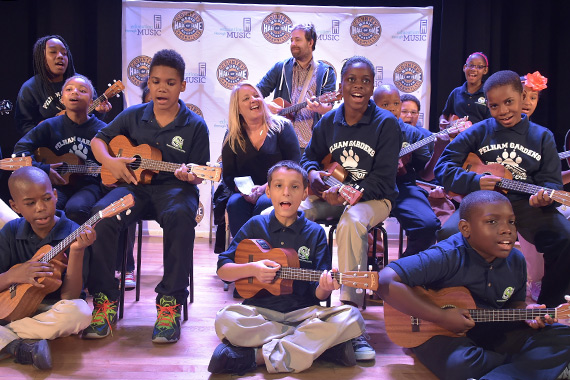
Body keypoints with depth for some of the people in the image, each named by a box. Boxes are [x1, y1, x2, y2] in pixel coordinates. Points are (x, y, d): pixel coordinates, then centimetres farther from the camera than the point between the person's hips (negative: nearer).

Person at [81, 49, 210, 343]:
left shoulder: (194, 125, 2)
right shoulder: (133, 116, 10)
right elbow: (98, 140, 18)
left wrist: (189, 175, -22)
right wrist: (110, 162, -3)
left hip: (173, 187, -2)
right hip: (134, 184, 3)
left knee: (180, 216, -39)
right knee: (102, 214, -30)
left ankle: (170, 303, -27)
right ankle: (105, 300, -19)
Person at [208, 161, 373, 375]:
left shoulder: (315, 233, 5)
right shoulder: (256, 225, 6)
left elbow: (317, 294, 1)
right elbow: (222, 269, 6)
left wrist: (325, 288, -23)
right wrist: (251, 269, -13)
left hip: (302, 312, 1)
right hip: (260, 311, 0)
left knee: (351, 317, -26)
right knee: (225, 320, -32)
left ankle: (255, 356, -27)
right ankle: (322, 345, -21)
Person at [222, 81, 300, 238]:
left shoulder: (282, 126, 5)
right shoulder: (232, 137, 12)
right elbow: (229, 175, 8)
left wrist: (265, 187, -15)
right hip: (246, 193, 2)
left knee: (264, 203, -34)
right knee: (234, 204, -30)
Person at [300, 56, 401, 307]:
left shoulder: (386, 123, -9)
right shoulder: (328, 121, 6)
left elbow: (382, 179, -13)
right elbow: (309, 156, 18)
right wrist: (313, 173, -8)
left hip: (373, 198, -4)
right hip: (332, 194, 5)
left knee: (351, 222, -38)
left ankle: (351, 301, -27)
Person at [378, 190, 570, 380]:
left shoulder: (516, 261, -2)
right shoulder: (447, 257, -25)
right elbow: (386, 282, -34)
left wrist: (525, 311, -9)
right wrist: (441, 316, -29)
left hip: (493, 333, 6)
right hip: (443, 334, -6)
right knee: (460, 364, -39)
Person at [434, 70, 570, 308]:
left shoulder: (542, 137, 12)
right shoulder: (478, 132, 9)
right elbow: (443, 167, 5)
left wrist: (545, 196, -16)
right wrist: (475, 181, -13)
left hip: (525, 204, 1)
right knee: (449, 233, -30)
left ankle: (548, 307, -2)